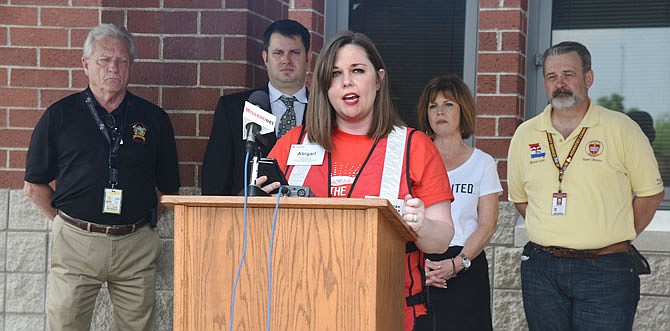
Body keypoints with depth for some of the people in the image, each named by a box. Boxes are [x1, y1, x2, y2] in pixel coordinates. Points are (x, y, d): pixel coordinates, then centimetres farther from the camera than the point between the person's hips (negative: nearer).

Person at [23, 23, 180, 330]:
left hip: (136, 246, 1)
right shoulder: (60, 115, 4)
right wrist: (70, 223, 5)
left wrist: (137, 222, 7)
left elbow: (169, 188, 13)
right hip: (75, 245, -1)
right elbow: (35, 185, 9)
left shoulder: (154, 118, 8)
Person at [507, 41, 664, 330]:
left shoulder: (621, 128, -3)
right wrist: (554, 234, 10)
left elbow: (651, 192, 2)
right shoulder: (525, 134, 7)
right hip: (541, 269, 3)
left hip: (605, 272, -3)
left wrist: (616, 238, 1)